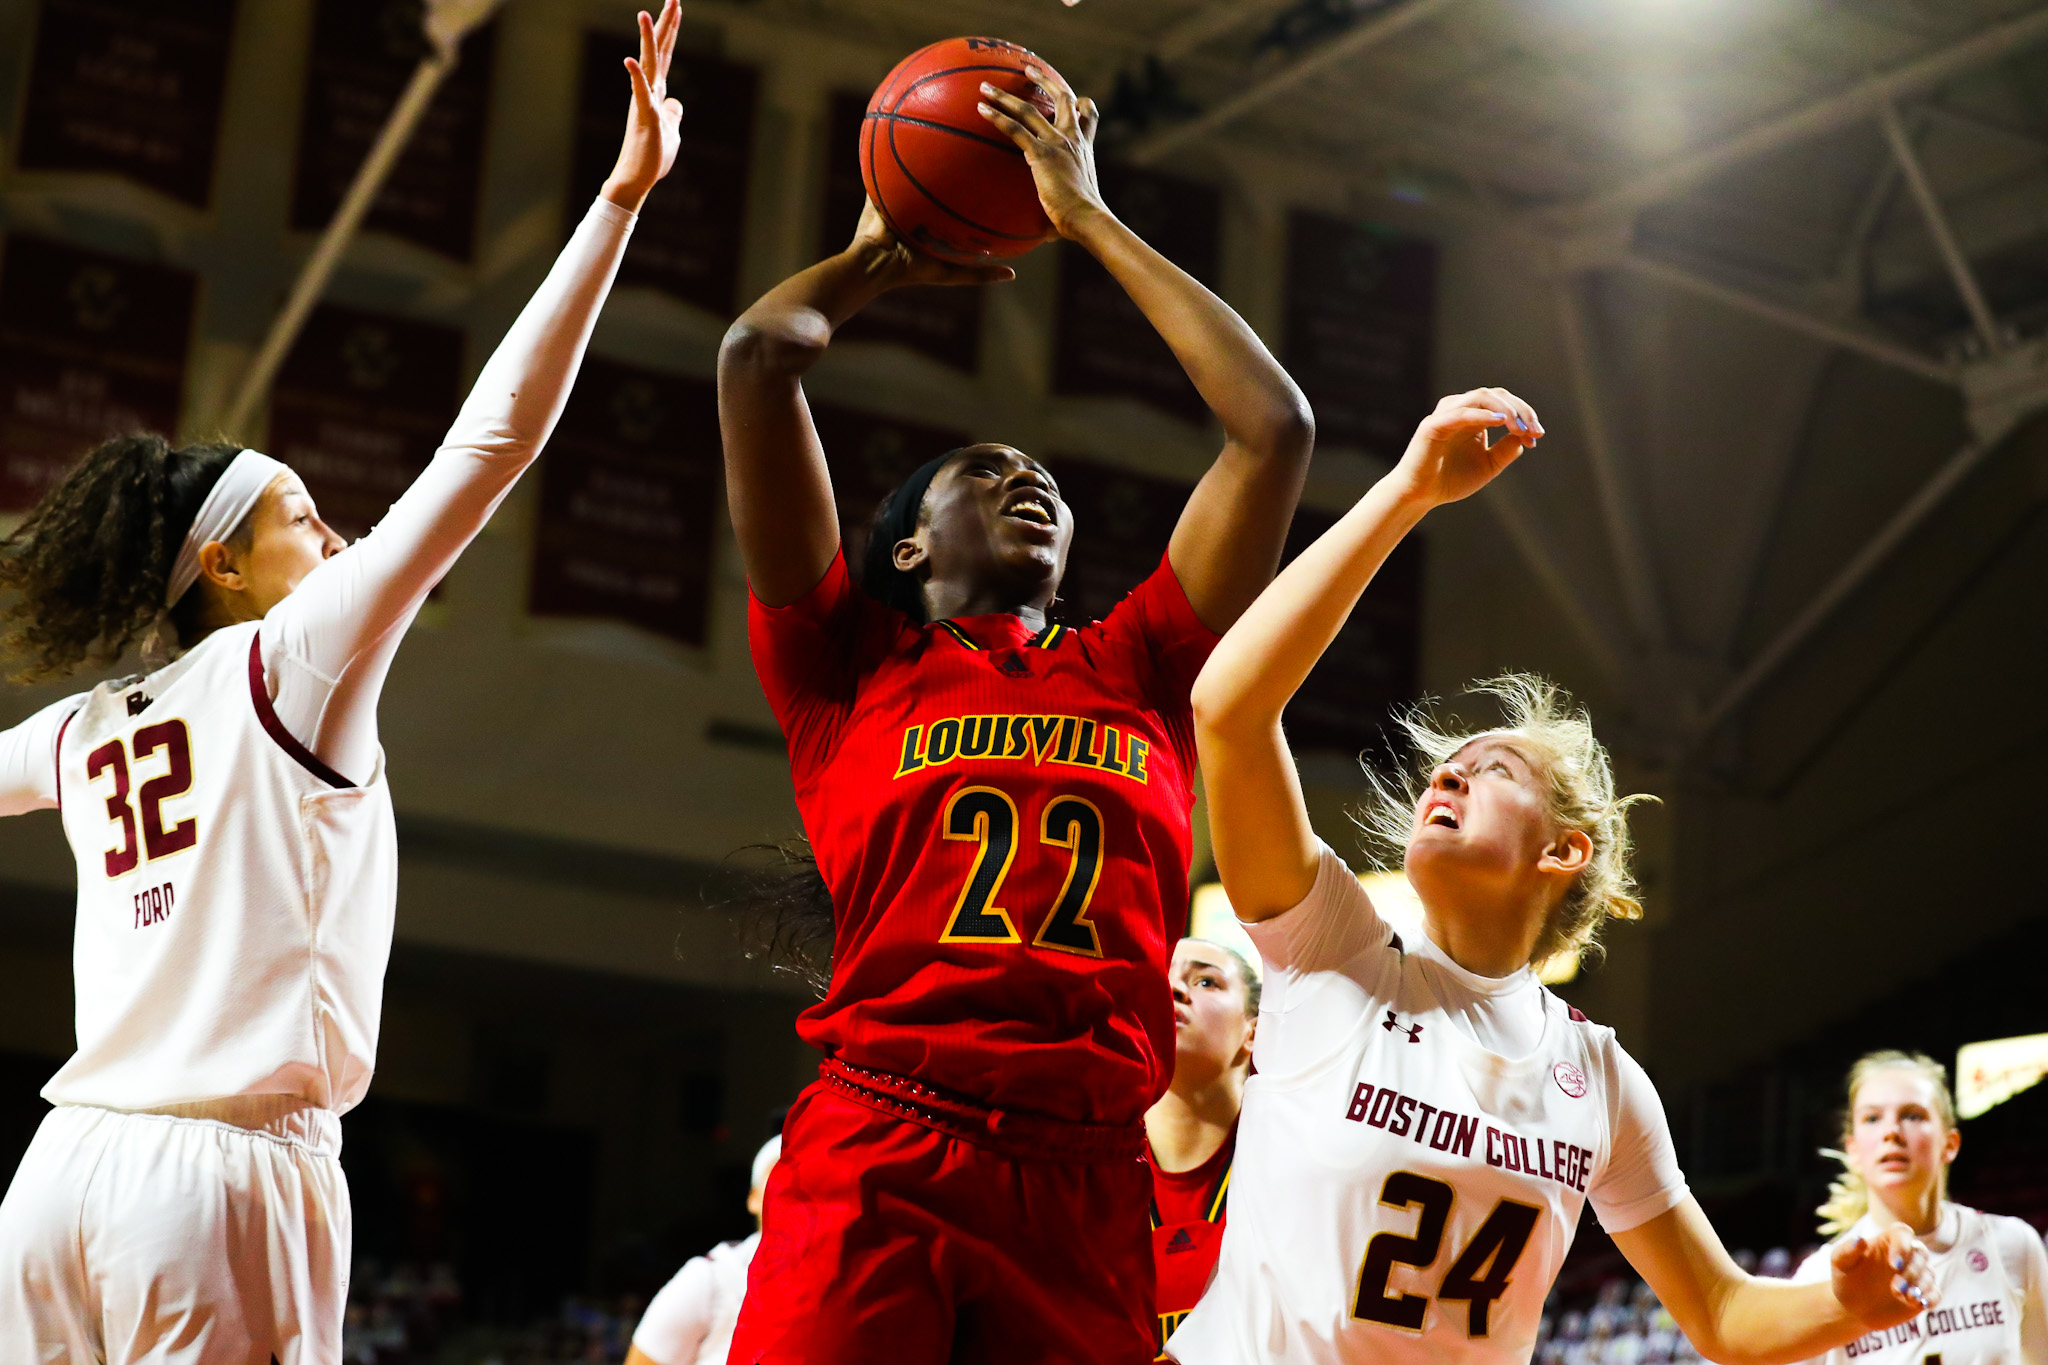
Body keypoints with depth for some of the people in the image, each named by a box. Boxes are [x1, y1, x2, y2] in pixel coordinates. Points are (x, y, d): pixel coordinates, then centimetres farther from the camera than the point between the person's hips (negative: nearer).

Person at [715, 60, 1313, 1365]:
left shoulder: (1139, 671, 21)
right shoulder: (852, 667, 14)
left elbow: (1276, 424, 18)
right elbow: (758, 357, 7)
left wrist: (1090, 217, 25)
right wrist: (879, 254, 27)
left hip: (1087, 1183, 3)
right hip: (873, 1161, -3)